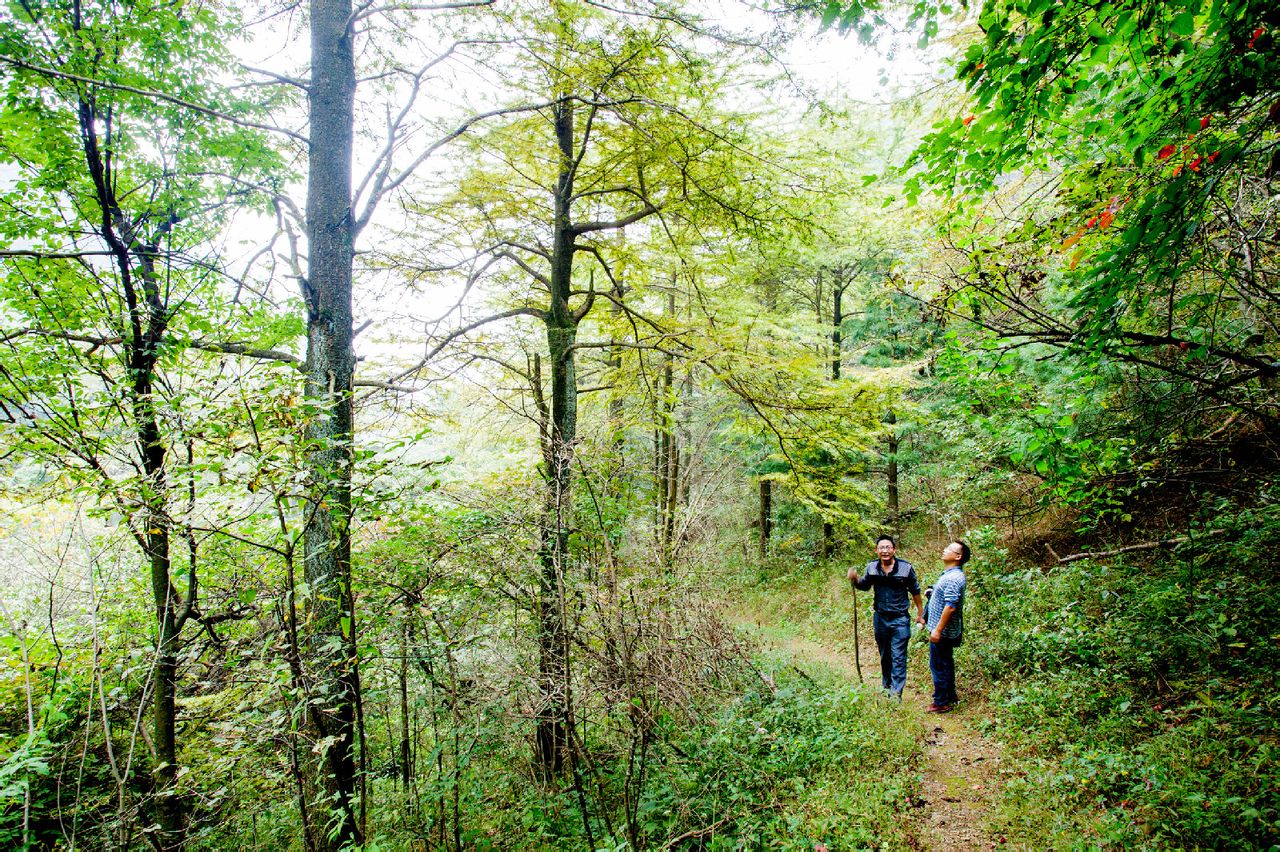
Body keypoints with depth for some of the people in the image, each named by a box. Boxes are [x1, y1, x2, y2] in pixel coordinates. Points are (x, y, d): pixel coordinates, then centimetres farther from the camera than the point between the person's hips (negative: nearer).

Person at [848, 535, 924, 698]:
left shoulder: (905, 568, -13)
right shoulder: (872, 567, -6)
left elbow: (915, 592, 0)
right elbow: (864, 586, 12)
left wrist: (921, 615, 6)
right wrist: (854, 579, -10)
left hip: (900, 619, -4)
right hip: (880, 618, 4)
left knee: (898, 658, -4)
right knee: (884, 656, 18)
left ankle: (896, 694, 0)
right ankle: (886, 688, 33)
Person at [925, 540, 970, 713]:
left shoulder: (953, 578, -24)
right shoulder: (951, 574, 10)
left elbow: (950, 606, -29)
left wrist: (938, 630, -26)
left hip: (942, 632, -10)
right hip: (947, 631, 10)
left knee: (939, 666, 1)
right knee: (946, 663, 20)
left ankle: (941, 703, 11)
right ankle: (950, 695, 33)